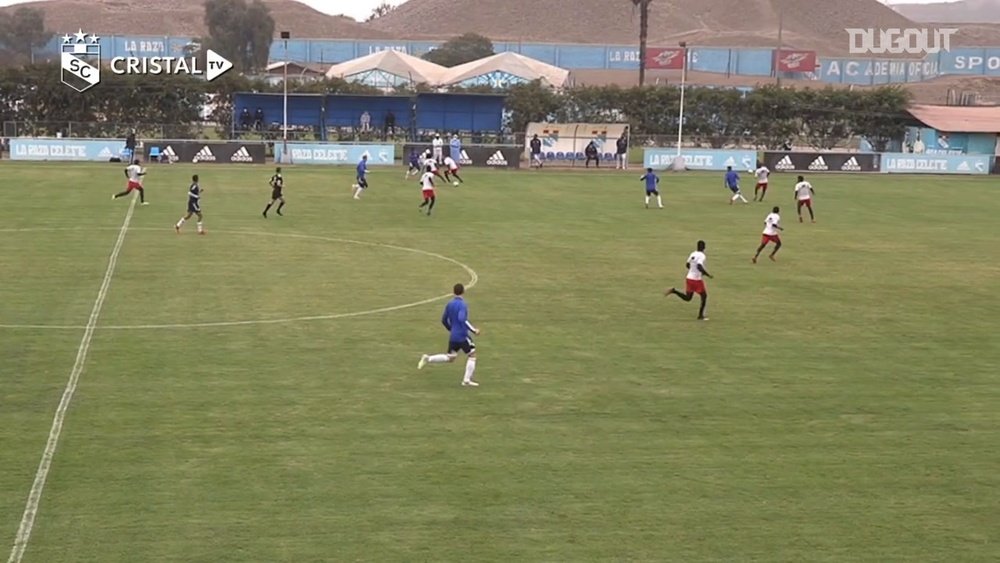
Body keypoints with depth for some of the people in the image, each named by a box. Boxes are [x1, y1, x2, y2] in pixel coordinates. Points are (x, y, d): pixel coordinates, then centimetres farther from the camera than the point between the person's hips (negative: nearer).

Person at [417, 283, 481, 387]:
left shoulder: (449, 304, 9)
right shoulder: (462, 304, -15)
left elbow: (444, 320, 15)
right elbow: (462, 319, -30)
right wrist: (473, 330, -24)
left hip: (453, 336, 7)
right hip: (462, 336, -7)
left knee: (450, 358, 17)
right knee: (472, 355, 5)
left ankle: (428, 359, 2)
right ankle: (467, 380, 2)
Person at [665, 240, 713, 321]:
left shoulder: (693, 254, 8)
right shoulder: (701, 256, -17)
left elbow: (687, 265, 19)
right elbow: (699, 267, -30)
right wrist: (708, 274, -20)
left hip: (689, 278, 7)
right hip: (697, 280, -7)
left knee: (687, 298, 18)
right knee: (704, 296, 10)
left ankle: (674, 291, -1)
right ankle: (700, 315, 10)